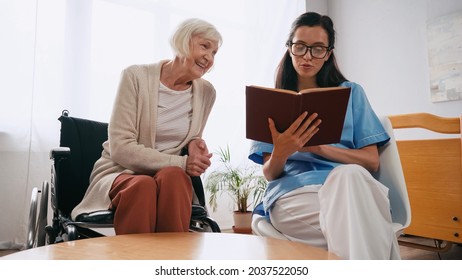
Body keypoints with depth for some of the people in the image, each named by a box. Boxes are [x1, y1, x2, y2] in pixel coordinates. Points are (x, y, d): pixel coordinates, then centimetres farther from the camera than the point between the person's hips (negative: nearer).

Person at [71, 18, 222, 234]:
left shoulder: (206, 92, 4)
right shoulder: (136, 76, -9)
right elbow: (120, 148, -15)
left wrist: (195, 144, -8)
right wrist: (181, 163, -22)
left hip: (173, 178, 3)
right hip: (120, 173, -2)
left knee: (173, 176, -34)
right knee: (143, 185, -37)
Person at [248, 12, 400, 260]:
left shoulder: (351, 93, 15)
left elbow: (372, 161, 6)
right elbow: (270, 174, 7)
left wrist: (320, 148, -11)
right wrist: (280, 154, -18)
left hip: (350, 185, 2)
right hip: (294, 193, -2)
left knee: (350, 175, -35)